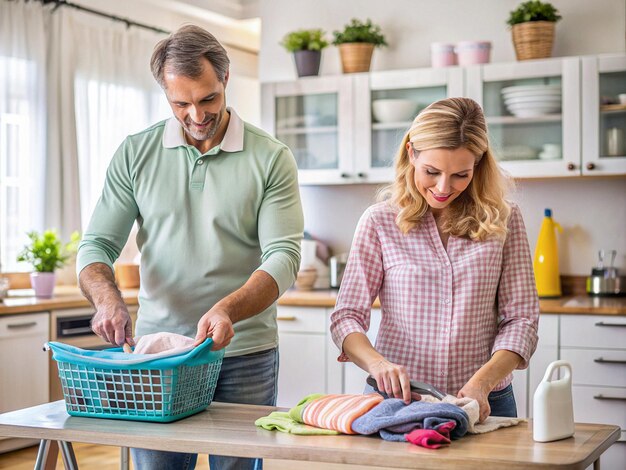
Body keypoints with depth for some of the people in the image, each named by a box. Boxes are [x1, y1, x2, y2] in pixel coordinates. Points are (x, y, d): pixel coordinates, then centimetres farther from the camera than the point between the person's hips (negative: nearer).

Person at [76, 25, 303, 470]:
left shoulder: (271, 158, -3)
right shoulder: (135, 154, 4)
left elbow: (283, 257, -10)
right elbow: (97, 245, 2)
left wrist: (227, 309, -27)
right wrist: (108, 298, -20)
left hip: (243, 354, -1)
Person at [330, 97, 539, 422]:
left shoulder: (503, 220, 4)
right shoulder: (380, 221, 2)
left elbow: (521, 319, 3)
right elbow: (347, 316, 1)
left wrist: (481, 382, -13)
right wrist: (377, 363, -19)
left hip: (483, 404, 0)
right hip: (396, 397, 0)